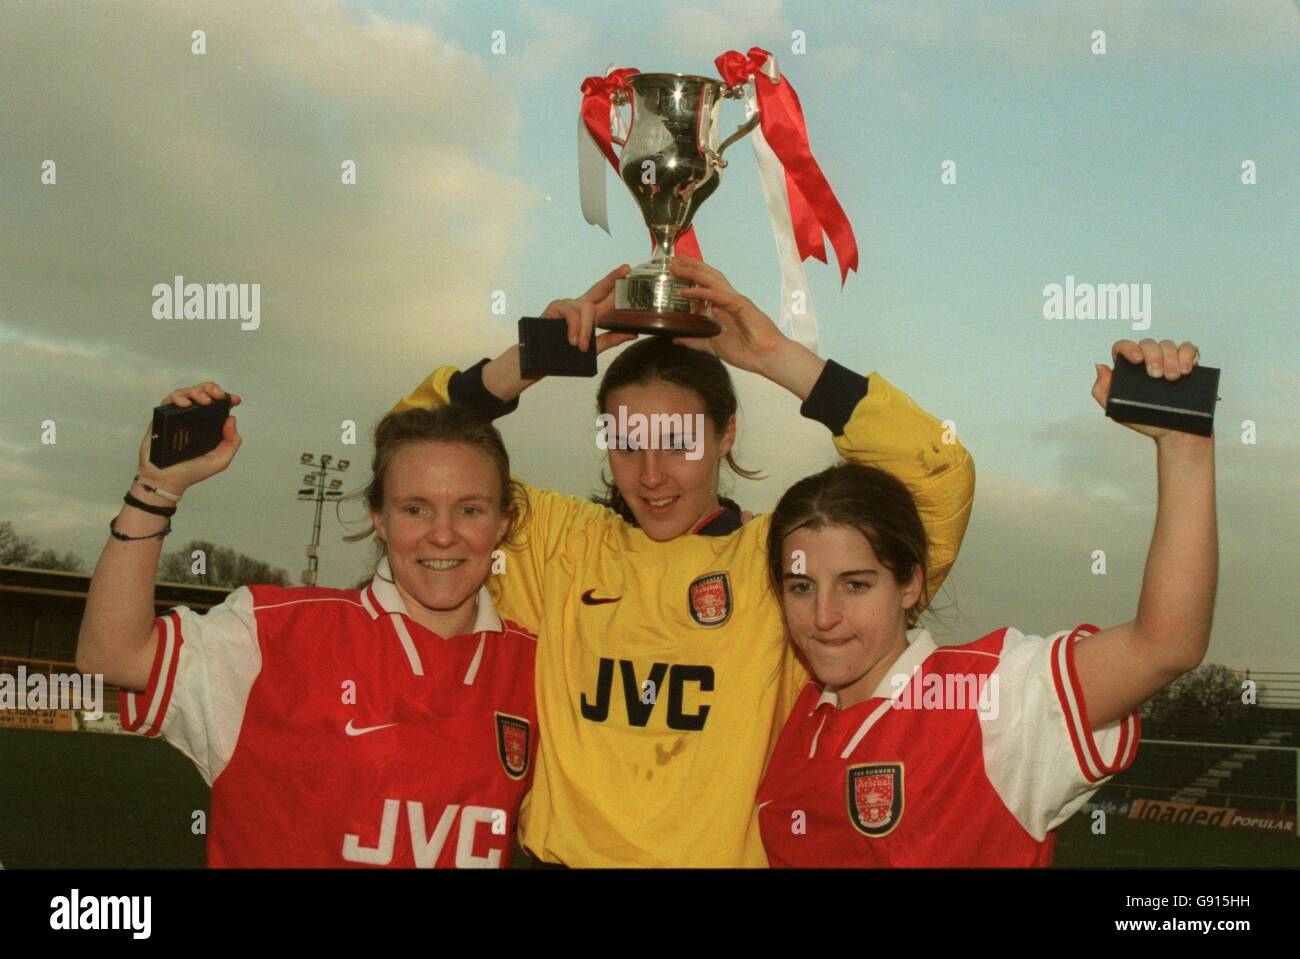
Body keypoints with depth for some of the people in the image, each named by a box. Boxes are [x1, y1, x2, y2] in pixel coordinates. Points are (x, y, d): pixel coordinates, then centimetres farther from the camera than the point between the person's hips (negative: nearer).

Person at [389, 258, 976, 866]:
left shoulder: (778, 558, 1)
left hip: (727, 854, -1)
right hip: (564, 851, 1)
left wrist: (776, 357, -9)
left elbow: (941, 480, -7)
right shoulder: (561, 542, 9)